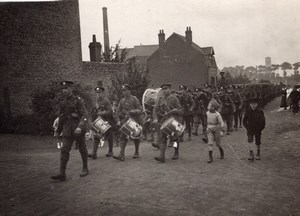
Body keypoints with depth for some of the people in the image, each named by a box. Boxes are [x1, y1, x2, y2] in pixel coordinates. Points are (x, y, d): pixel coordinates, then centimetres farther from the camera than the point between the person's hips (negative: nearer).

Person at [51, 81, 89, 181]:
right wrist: (58, 131, 24)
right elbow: (61, 118, 19)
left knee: (82, 149, 9)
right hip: (67, 131, 5)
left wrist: (80, 127, -30)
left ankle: (85, 169, 25)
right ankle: (62, 174, -6)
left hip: (78, 130, -4)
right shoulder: (62, 103, 9)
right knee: (64, 150, -5)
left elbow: (84, 115, -16)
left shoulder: (78, 101, -8)